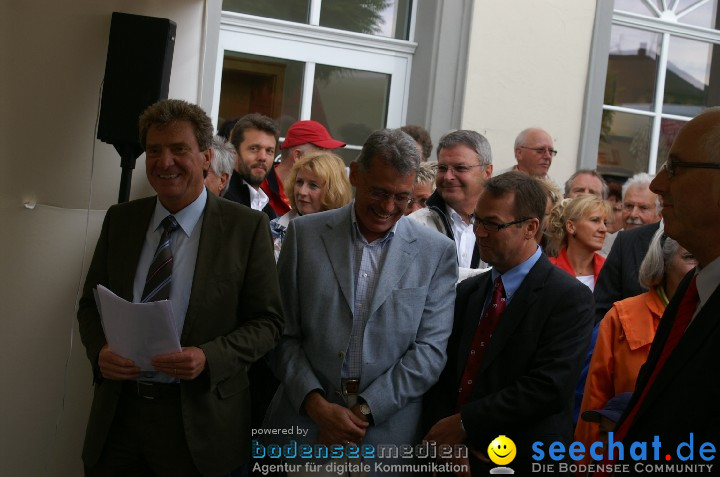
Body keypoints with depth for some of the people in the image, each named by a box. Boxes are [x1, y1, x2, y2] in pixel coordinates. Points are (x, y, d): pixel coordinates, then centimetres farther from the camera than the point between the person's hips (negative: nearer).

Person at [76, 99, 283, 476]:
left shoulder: (246, 227, -6)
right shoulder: (120, 219, 5)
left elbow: (267, 321, -4)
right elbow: (90, 304, 11)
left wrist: (209, 358, -20)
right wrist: (99, 351, -10)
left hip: (198, 423, -3)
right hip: (117, 413, 3)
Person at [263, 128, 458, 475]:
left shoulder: (437, 252, -1)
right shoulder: (306, 234, 1)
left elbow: (430, 349, -5)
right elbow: (284, 333, 0)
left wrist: (365, 411, -11)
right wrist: (317, 405, -11)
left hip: (388, 434, 0)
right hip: (305, 421, 1)